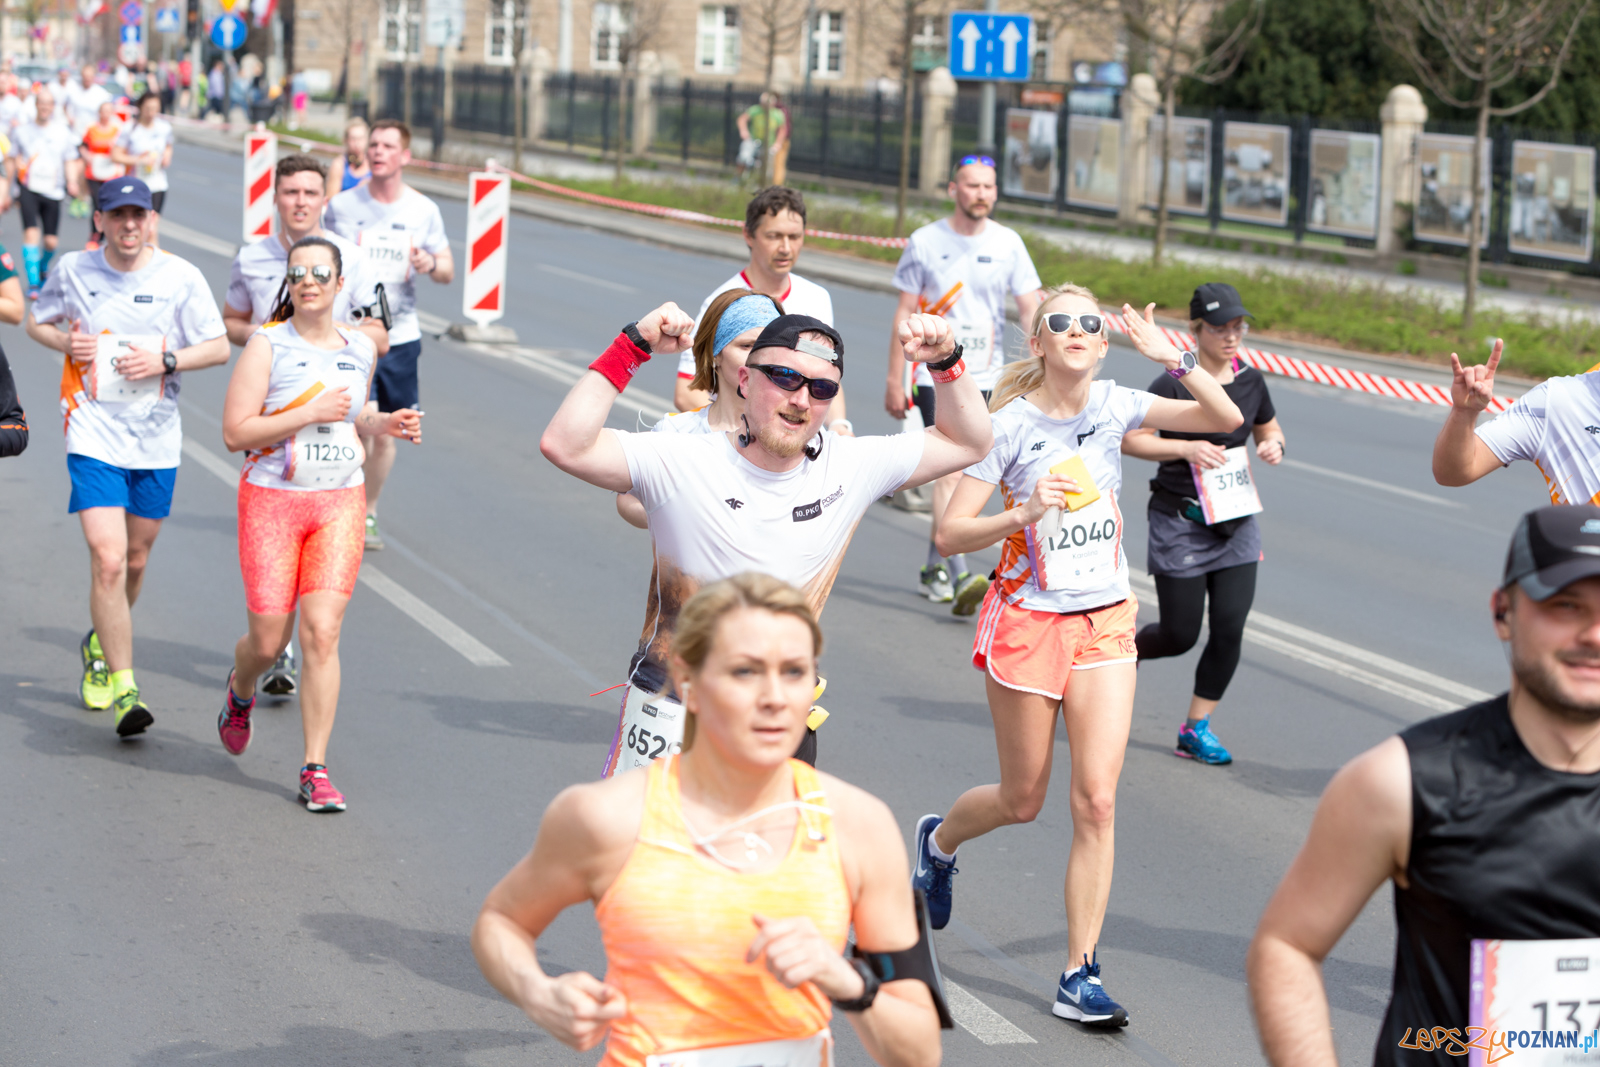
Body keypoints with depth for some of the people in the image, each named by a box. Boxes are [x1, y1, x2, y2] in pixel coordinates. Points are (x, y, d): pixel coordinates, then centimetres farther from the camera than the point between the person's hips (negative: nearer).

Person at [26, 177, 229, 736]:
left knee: (135, 560, 15)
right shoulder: (73, 270, -1)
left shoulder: (181, 276, -3)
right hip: (95, 435, -2)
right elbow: (37, 321, 15)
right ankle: (122, 687, -11)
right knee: (108, 561, -15)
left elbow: (219, 347, 2)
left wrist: (164, 360, -15)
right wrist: (65, 342, -7)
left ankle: (102, 644, 43)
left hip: (157, 439, 2)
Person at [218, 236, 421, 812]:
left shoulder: (361, 348, 7)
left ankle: (315, 769, -3)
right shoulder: (268, 345, -8)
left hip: (339, 504, 3)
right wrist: (312, 413, -19)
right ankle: (240, 690, 40)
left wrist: (384, 424, 5)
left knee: (321, 634, -9)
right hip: (271, 503, -2)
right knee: (269, 641, 2)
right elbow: (235, 432, -13)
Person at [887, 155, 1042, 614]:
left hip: (984, 377, 3)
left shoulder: (1008, 244, 2)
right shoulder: (925, 242, -2)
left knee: (957, 475, 11)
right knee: (949, 470, -16)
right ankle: (960, 576, -24)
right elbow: (904, 314, 2)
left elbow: (1030, 309, 1)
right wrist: (895, 381, 0)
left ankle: (934, 567, 26)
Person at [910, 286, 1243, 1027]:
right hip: (1026, 620, -3)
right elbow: (949, 534, -13)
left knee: (1098, 801, -6)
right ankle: (938, 840, 45)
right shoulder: (1009, 424, -12)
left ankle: (1079, 978, 0)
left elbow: (1226, 418, -8)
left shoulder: (1113, 406, -2)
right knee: (1023, 800, 10)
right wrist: (1025, 512, -28)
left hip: (1106, 622, 3)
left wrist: (1172, 358, -21)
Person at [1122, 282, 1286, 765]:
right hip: (1179, 522, -5)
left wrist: (1274, 445, -3)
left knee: (1230, 627, -5)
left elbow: (1269, 428, 21)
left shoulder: (1251, 381, 4)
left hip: (1237, 523, 5)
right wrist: (1186, 448, -24)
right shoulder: (1173, 384, -13)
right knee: (1181, 635, -1)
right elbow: (1129, 439, -13)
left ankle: (1197, 728, 8)